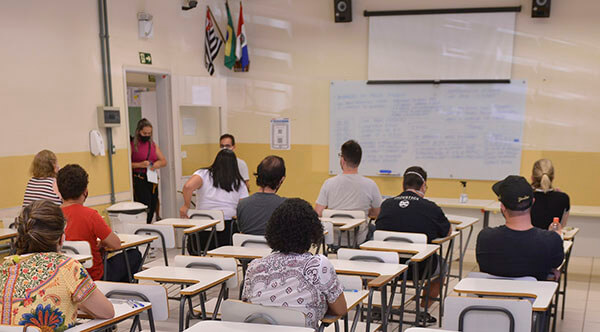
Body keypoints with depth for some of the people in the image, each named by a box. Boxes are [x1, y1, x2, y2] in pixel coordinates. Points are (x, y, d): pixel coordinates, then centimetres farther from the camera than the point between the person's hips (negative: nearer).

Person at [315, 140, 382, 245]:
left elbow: (318, 214, -9)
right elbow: (376, 214, 1)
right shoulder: (370, 185, -13)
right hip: (359, 240, 0)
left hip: (333, 239, 1)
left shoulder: (329, 183, -12)